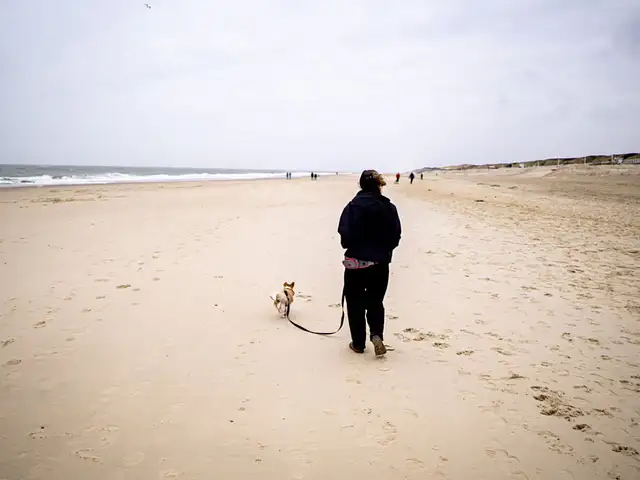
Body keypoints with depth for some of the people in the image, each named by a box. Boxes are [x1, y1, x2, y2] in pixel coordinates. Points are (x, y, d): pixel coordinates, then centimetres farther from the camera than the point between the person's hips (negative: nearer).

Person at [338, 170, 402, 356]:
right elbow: (396, 237, 0)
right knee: (375, 301, 18)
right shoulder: (389, 208, -2)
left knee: (355, 303, 12)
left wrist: (352, 247, 8)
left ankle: (358, 343, 19)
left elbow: (345, 236, -15)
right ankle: (376, 334, -3)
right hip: (380, 264, 3)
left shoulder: (353, 206, -12)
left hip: (356, 262, -3)